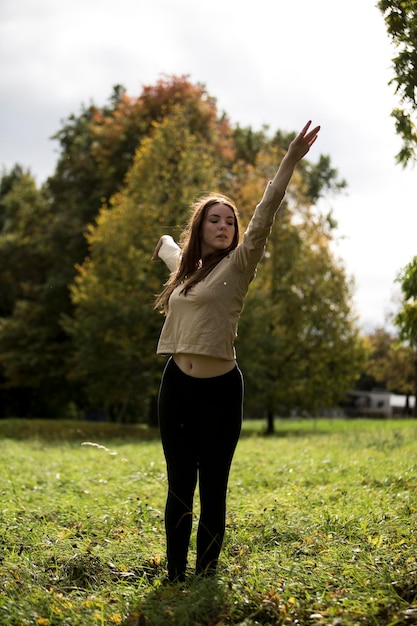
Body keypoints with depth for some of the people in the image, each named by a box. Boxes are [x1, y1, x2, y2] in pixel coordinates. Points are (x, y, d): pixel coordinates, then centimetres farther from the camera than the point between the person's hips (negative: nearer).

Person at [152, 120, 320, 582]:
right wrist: (164, 242, 62)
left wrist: (290, 161, -25)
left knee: (212, 491, 2)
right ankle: (174, 578, 15)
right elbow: (170, 248, 40)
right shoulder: (185, 265, 14)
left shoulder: (237, 265, -1)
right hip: (177, 386, 4)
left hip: (220, 389, -4)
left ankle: (205, 577, 10)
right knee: (179, 489, 7)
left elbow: (264, 218, -16)